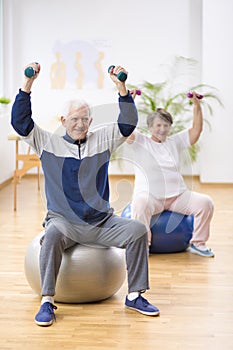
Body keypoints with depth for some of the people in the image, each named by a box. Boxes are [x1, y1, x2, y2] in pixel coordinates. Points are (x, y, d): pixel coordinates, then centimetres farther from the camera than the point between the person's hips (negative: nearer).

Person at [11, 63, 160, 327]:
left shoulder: (102, 140, 12)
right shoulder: (48, 143, 7)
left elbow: (128, 123, 5)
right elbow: (20, 121, 0)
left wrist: (121, 87, -4)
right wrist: (28, 84, -7)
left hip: (102, 222, 3)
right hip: (64, 222, -2)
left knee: (137, 230, -19)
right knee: (51, 235, -36)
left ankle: (135, 296, -8)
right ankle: (47, 301, -28)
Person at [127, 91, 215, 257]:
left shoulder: (175, 142, 17)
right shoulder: (141, 142, 6)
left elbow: (196, 130, 14)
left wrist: (197, 105, 6)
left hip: (177, 196, 4)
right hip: (149, 195, -4)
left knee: (205, 202, -17)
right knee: (140, 205, -38)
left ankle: (198, 243, -2)